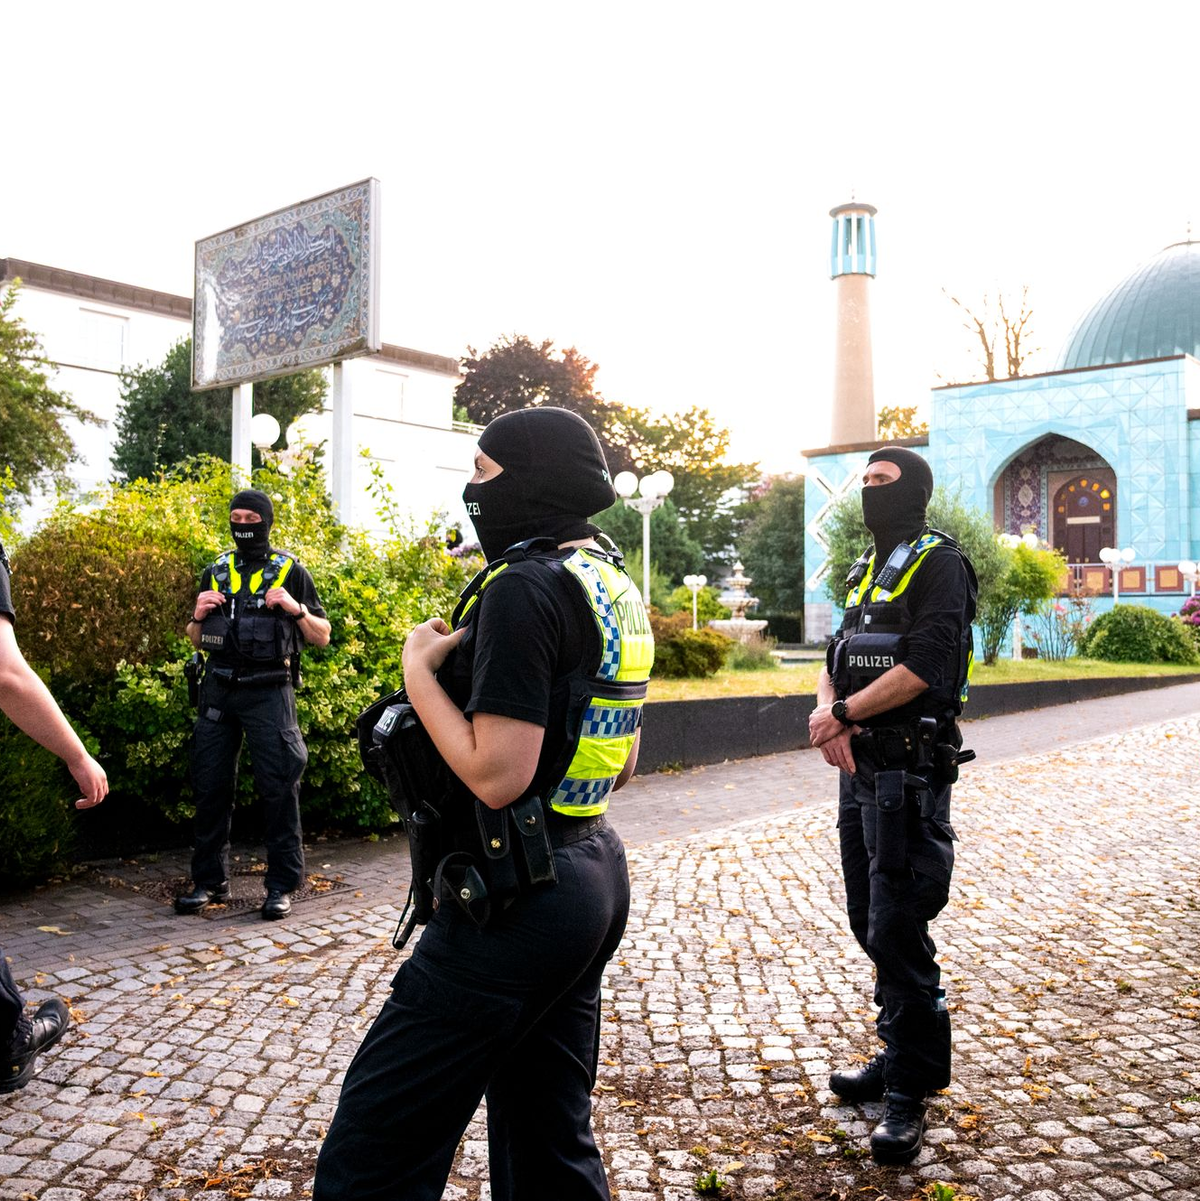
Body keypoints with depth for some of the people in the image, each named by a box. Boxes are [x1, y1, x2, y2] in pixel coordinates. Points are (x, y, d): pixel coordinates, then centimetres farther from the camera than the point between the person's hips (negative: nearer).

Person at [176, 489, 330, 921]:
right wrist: (198, 615, 0)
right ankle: (210, 881, 18)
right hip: (218, 688, 4)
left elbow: (322, 637, 3)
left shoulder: (290, 571, 3)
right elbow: (196, 641, 20)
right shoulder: (215, 573, 14)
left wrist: (296, 610, -14)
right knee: (210, 786, 6)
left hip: (268, 691, -4)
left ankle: (281, 886, 2)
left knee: (279, 788, -5)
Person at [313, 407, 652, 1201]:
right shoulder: (613, 586, 10)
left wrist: (421, 673, -12)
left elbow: (497, 773, -23)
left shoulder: (524, 587, -18)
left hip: (520, 898, -10)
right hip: (596, 874, 10)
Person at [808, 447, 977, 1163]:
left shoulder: (939, 563, -9)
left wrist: (843, 712, -14)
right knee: (871, 923, 16)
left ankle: (912, 1089, 7)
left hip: (912, 774, -9)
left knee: (897, 930, -6)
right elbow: (838, 660, 14)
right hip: (862, 770, 9)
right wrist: (828, 713, -7)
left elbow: (923, 666, -21)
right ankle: (900, 1057, 31)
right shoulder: (867, 569, 17)